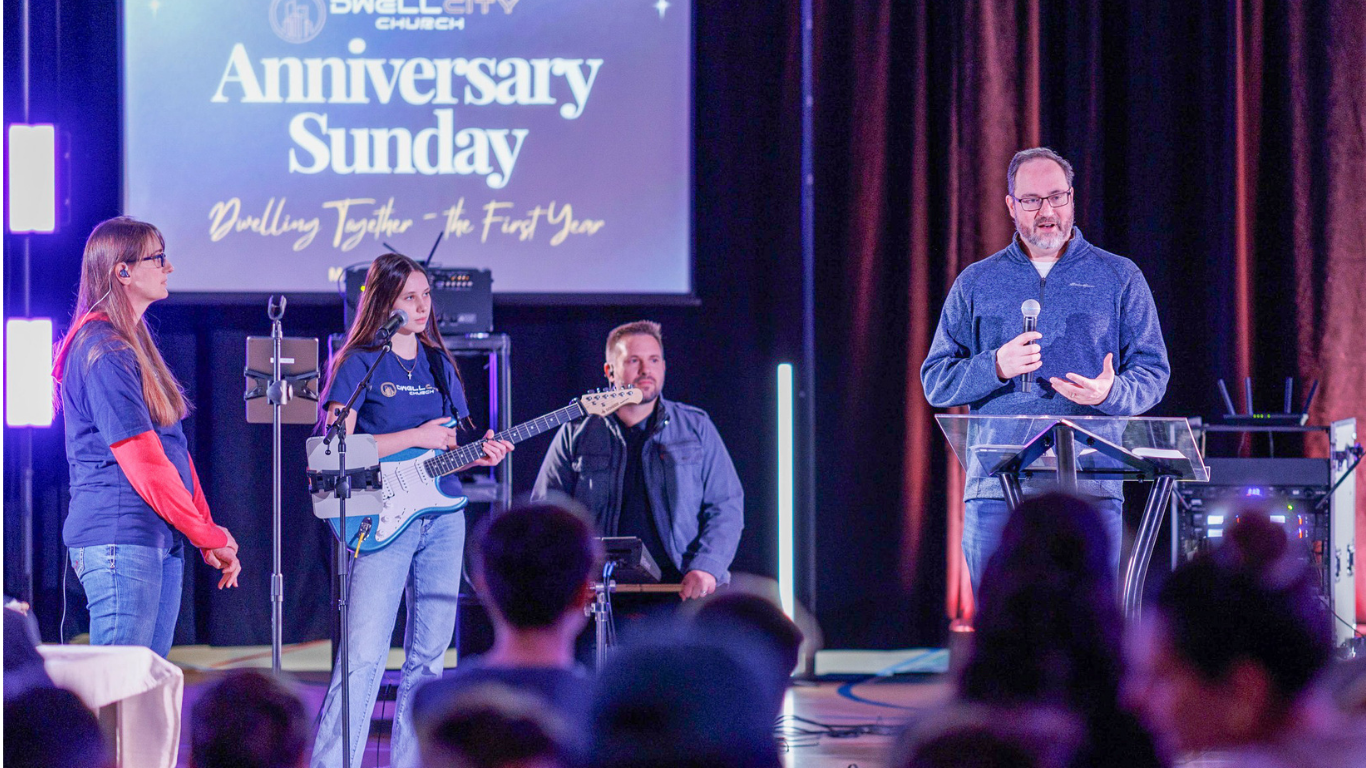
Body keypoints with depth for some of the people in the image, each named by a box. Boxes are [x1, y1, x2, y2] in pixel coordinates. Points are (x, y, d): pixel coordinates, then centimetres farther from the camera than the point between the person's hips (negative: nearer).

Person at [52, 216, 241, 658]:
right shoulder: (102, 349, -12)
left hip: (162, 538, 10)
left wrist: (209, 534, 11)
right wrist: (208, 535, -9)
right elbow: (141, 460, -16)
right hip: (119, 538, -10)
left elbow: (172, 449, 19)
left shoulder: (135, 342, 19)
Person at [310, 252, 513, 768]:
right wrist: (417, 438, -13)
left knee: (429, 656, 6)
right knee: (365, 656, -13)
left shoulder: (438, 365, 15)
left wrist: (477, 455, -1)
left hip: (443, 517, 6)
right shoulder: (359, 364, -4)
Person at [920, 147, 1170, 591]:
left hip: (1089, 491, -1)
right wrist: (996, 367, -9)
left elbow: (1153, 374, 8)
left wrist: (1110, 393, -15)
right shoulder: (976, 284, 14)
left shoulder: (1119, 278, 11)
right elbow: (935, 382, 10)